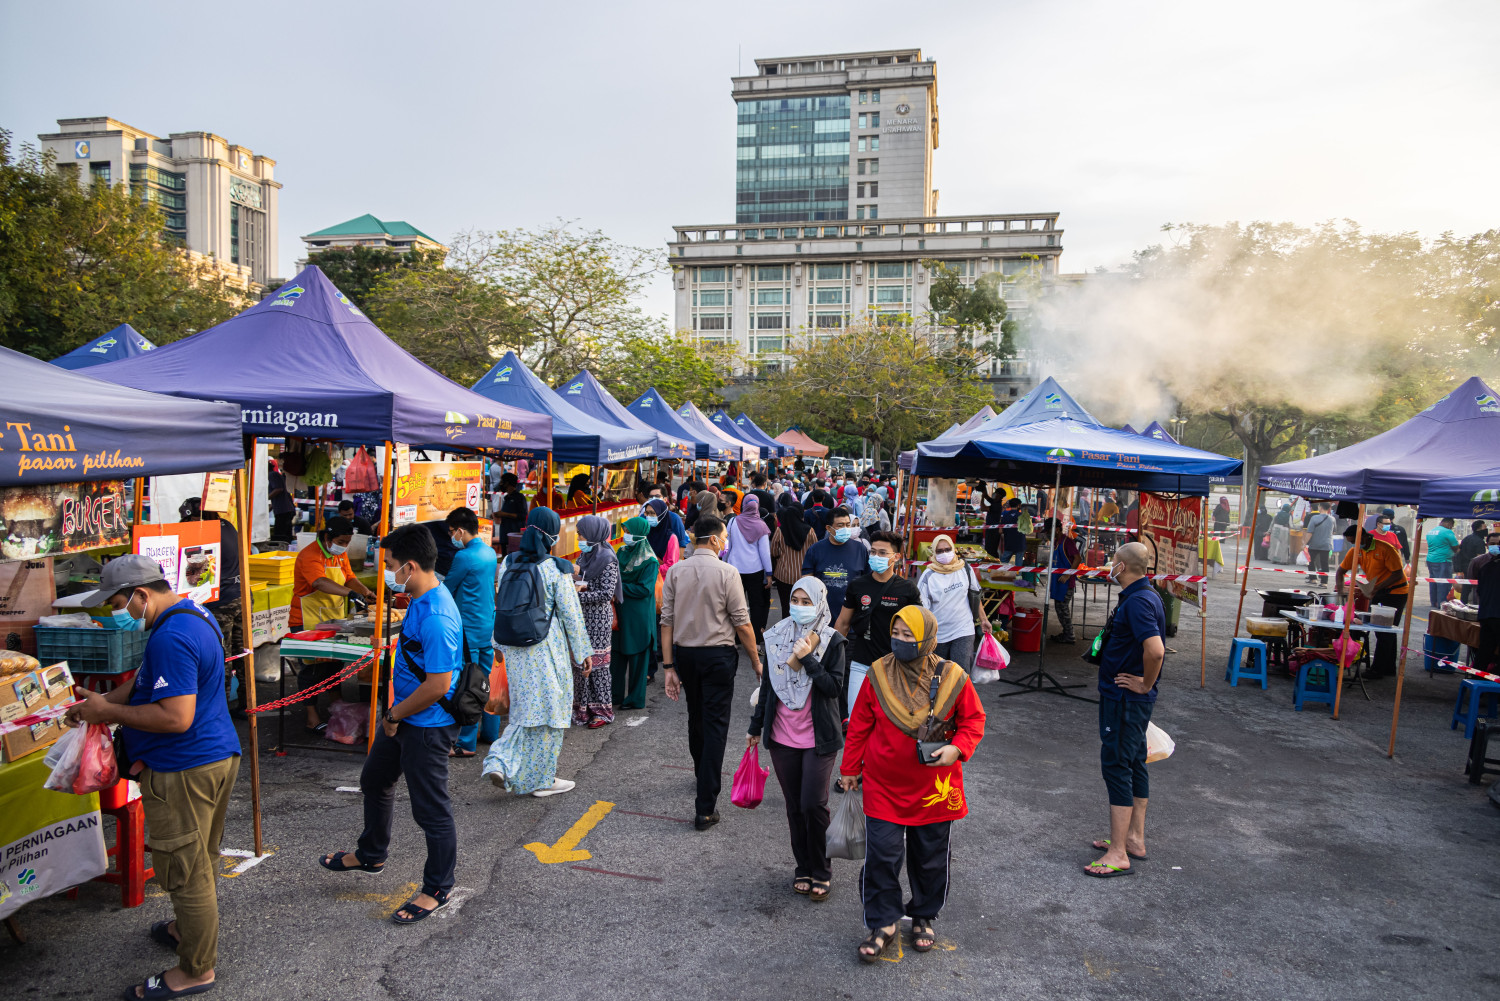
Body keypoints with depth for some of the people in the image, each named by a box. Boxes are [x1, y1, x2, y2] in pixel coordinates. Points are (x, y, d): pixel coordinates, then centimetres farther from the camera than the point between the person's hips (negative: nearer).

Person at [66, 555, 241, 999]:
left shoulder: (171, 638, -25)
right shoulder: (193, 613, 8)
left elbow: (176, 716, -28)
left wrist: (109, 712, -17)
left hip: (184, 771, -10)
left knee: (185, 869, 4)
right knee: (202, 858, 25)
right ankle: (191, 929, 44)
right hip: (217, 756, 10)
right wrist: (104, 700, 8)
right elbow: (154, 683, 20)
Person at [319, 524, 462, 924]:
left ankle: (437, 888, 23)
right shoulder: (420, 599, 3)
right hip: (403, 717, 11)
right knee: (375, 781, 28)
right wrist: (394, 714, 14)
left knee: (431, 808, 5)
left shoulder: (436, 617, -30)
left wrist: (395, 715, -15)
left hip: (428, 726, -11)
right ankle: (371, 854, 51)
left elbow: (437, 686, -30)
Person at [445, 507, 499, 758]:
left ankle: (466, 744, 1)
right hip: (489, 626, 8)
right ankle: (491, 732, 25)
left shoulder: (464, 557, -16)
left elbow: (447, 590, -6)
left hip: (469, 630, -8)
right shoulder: (490, 553, 10)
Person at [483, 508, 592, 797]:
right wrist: (583, 652, -1)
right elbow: (571, 614, -10)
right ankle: (540, 780, 16)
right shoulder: (556, 569, -13)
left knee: (523, 710, 18)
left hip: (514, 650, 5)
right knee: (547, 710, 7)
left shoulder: (507, 564, 2)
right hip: (547, 651, -5)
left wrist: (502, 645, 20)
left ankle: (501, 764, 3)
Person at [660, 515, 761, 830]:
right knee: (715, 724, -1)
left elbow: (667, 622, -3)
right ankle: (705, 807, -3)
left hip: (685, 654, 5)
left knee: (696, 718, 22)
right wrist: (756, 661, 1)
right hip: (718, 655, -4)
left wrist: (669, 667, 1)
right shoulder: (727, 573, -12)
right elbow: (742, 624, -11)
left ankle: (703, 776, 45)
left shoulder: (675, 571, -2)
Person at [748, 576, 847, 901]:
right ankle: (803, 868, 28)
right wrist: (756, 727, 15)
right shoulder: (776, 637, 4)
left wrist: (807, 658, -22)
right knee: (794, 807, 12)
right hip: (783, 737, 4)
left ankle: (821, 872, 15)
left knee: (813, 805, -6)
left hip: (818, 738, -3)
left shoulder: (832, 642, -6)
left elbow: (834, 686, -14)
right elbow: (767, 685, 11)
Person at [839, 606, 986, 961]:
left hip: (934, 790, 0)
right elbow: (859, 724, 3)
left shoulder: (951, 678, -10)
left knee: (930, 858, 14)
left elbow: (973, 719, 2)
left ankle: (924, 918, 36)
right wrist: (850, 768, 8)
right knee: (881, 855, -1)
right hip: (883, 786, 0)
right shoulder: (878, 673, -6)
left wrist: (957, 748, -16)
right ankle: (884, 922, 19)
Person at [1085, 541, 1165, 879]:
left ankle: (1118, 855, -1)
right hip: (1129, 697, 11)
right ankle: (1134, 839, 29)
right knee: (1134, 764, 17)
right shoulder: (1144, 596, 11)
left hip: (1125, 698, -11)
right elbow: (1152, 647, 25)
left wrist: (1145, 684, -20)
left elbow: (1155, 650, -35)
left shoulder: (1137, 601, -23)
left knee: (1116, 766, -6)